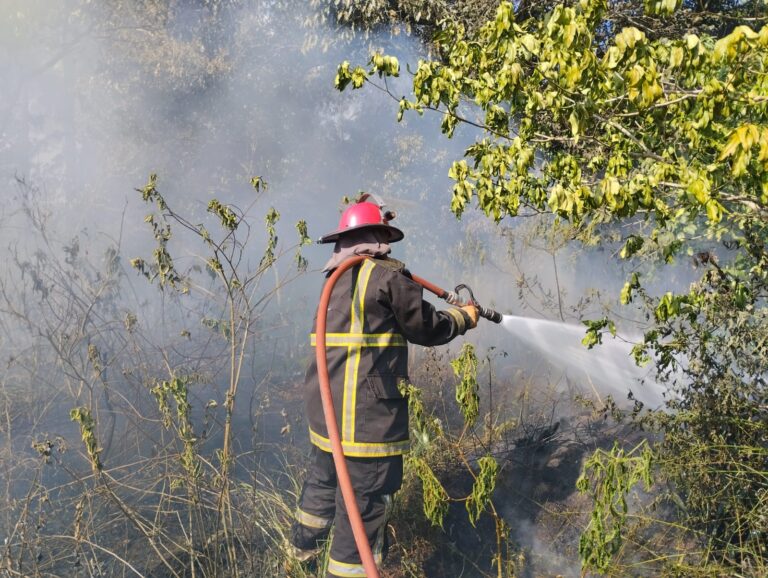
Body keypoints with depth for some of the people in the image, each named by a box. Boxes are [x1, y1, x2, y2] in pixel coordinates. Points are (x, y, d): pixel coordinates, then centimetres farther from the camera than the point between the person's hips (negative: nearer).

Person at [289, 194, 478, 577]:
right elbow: (425, 328, -5)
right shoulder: (387, 275, -11)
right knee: (364, 501, 1)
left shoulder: (338, 278, 14)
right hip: (367, 412, -9)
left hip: (325, 403, 9)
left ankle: (304, 544, 48)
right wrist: (462, 318, 13)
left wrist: (449, 311, 24)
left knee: (324, 475, 28)